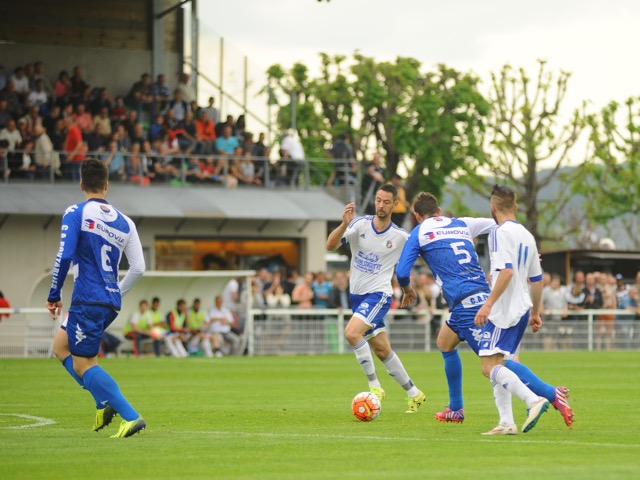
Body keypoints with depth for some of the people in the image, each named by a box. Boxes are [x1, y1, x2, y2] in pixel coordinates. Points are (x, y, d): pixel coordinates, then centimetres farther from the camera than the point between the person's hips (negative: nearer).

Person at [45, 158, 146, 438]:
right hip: (112, 302, 7)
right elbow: (138, 268, 9)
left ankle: (131, 417, -13)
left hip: (88, 300, -7)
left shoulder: (76, 213, -4)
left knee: (83, 364, -2)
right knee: (61, 346, 22)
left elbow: (64, 256, -14)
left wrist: (54, 295, -4)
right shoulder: (124, 222, 12)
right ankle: (104, 404, 10)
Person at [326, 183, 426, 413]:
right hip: (357, 294, 4)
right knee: (382, 351, 12)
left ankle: (375, 386, -16)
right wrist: (344, 224, -32)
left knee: (351, 332, -27)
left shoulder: (400, 237, -6)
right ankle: (414, 394, 27)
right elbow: (331, 246, -17)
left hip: (378, 294, -4)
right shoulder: (360, 224, -4)